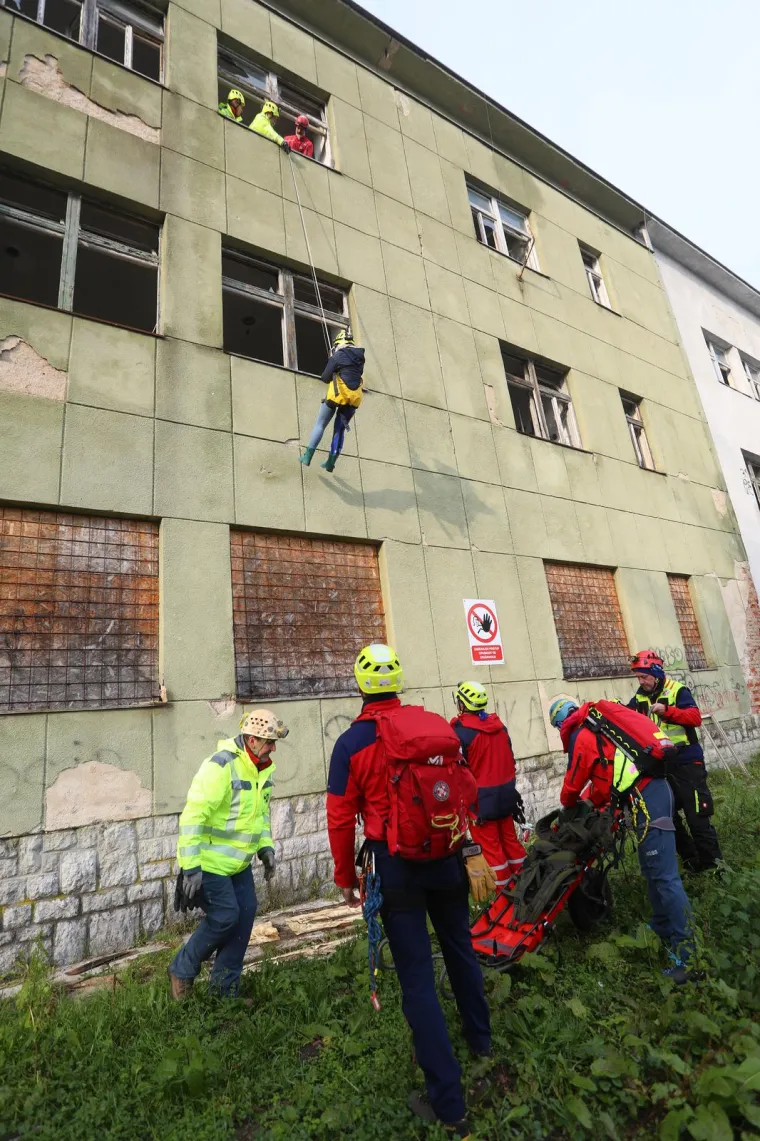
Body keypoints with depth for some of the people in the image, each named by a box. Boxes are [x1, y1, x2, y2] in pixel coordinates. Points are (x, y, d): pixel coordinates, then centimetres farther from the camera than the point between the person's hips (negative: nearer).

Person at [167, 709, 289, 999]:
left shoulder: (262, 768, 1)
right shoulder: (221, 766, -27)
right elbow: (193, 816, -26)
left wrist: (266, 847, 8)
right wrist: (191, 866, -25)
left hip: (238, 860, 8)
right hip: (210, 860, -8)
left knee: (245, 914, 7)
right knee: (225, 915, -5)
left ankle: (226, 986, 25)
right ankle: (181, 971, 21)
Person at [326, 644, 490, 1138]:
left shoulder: (351, 743, -15)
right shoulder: (435, 724, -7)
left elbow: (341, 819, -10)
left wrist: (346, 877, 5)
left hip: (396, 866, -4)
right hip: (446, 858, 4)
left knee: (418, 977, 10)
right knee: (460, 948, 27)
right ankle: (480, 1037, 50)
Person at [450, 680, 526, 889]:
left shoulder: (461, 731, -18)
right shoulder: (499, 725, 3)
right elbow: (510, 759, 11)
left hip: (480, 797, -7)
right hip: (504, 793, 7)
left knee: (490, 846, 5)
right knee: (510, 839, 18)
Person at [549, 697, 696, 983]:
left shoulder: (581, 737, -7)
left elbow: (574, 781, 5)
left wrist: (568, 804, 25)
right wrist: (588, 803, 33)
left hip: (645, 798, -10)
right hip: (655, 788, 10)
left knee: (664, 877, -8)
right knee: (652, 870, 19)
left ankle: (687, 956, -6)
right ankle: (662, 930, 30)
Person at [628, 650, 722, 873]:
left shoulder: (677, 690, -9)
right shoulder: (639, 698, 6)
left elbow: (695, 717, -20)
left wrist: (667, 710, -32)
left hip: (686, 763, -6)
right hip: (661, 766, 6)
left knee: (697, 817, -1)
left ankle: (713, 862, 15)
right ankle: (691, 860, 26)